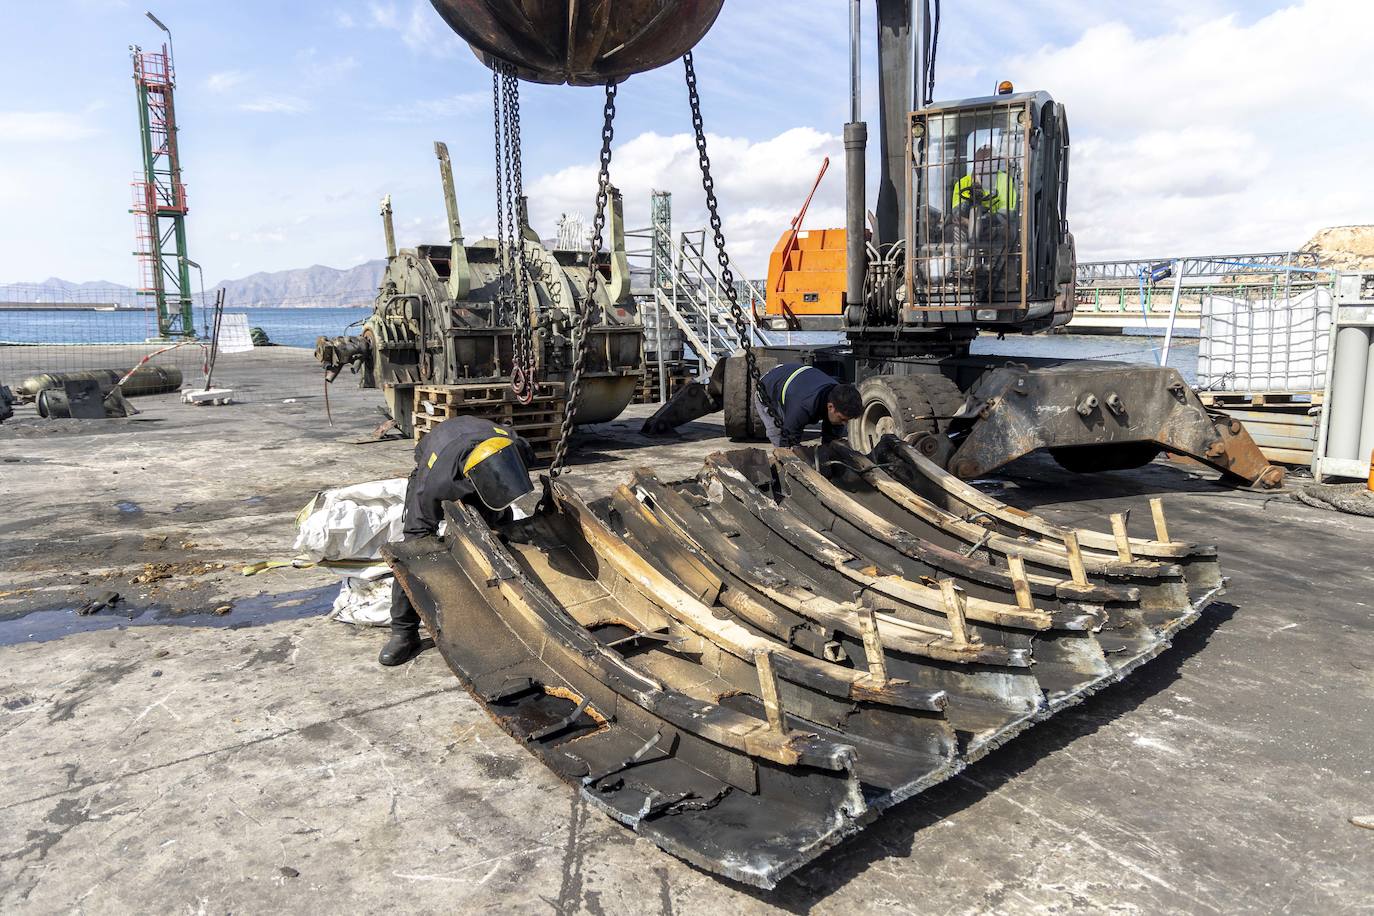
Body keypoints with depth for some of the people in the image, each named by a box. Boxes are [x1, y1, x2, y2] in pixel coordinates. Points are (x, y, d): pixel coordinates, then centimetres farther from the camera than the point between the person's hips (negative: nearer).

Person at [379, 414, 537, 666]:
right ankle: (403, 632, -5)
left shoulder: (518, 451, -36)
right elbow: (423, 528, -27)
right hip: (431, 467, -3)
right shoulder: (433, 483, -46)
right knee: (415, 542, -15)